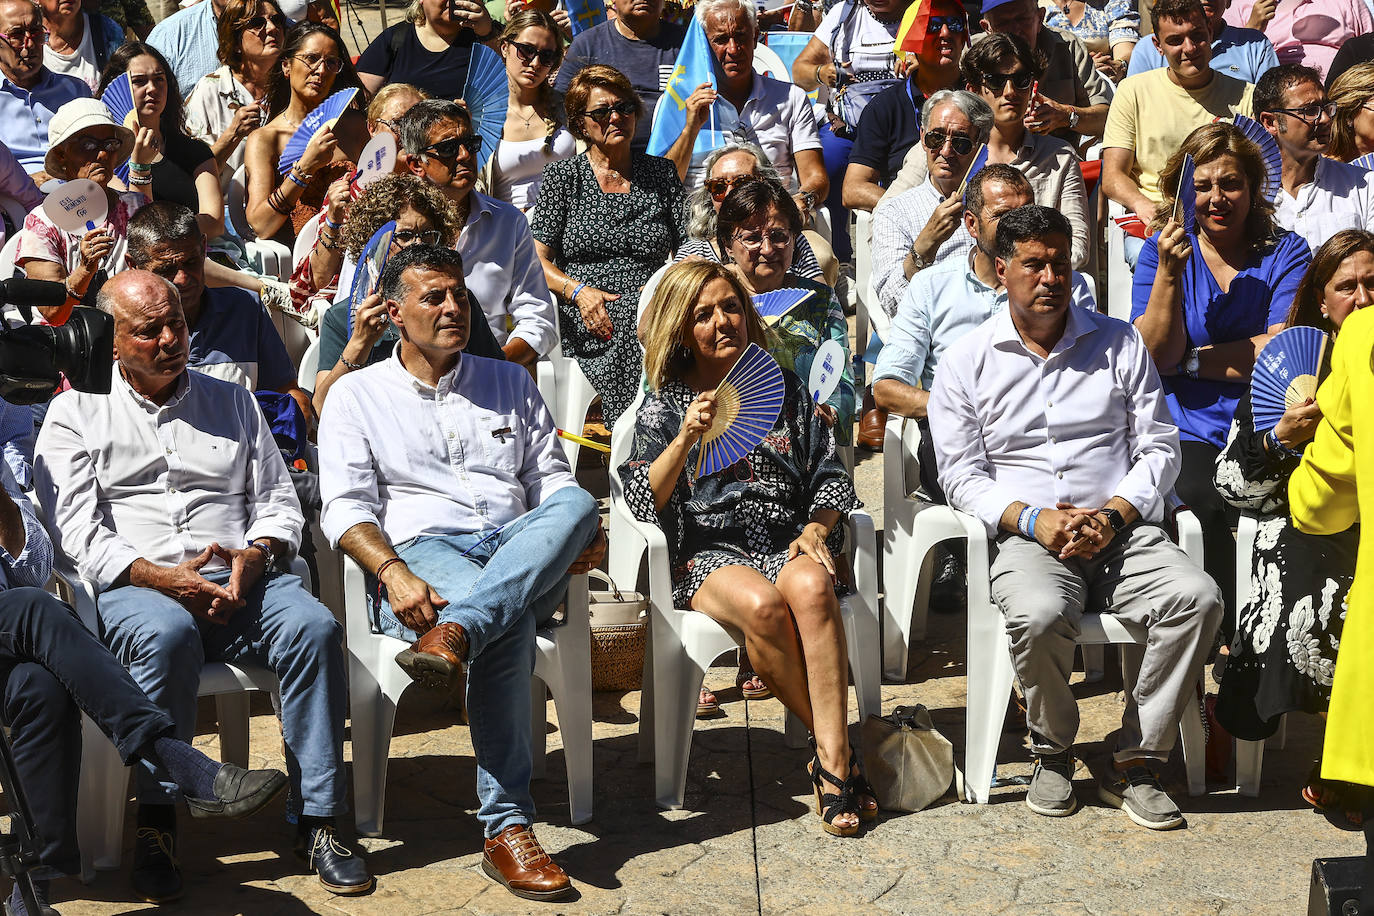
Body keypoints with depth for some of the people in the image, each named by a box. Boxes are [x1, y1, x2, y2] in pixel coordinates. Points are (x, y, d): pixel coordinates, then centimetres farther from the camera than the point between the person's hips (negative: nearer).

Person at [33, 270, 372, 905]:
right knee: (168, 635, -39)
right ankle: (157, 822, -26)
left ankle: (317, 821, -25)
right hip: (133, 589, -3)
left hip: (241, 581, 3)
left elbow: (279, 502, 18)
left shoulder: (231, 402, 22)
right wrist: (160, 578, -14)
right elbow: (74, 532, 0)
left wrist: (253, 556, -5)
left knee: (314, 627, -28)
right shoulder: (77, 412, 11)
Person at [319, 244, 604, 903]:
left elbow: (552, 478, 20)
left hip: (524, 555, 4)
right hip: (422, 550, -3)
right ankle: (505, 828, -39)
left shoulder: (511, 384, 24)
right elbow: (346, 507, 1)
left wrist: (582, 533, -5)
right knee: (508, 623, -39)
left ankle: (456, 631, -49)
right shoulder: (358, 394, 13)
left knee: (576, 504, -33)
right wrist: (393, 573, -20)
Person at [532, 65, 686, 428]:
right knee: (634, 325, -36)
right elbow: (539, 261, 5)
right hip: (589, 324, -2)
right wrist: (579, 291, -13)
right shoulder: (561, 176, 11)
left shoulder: (661, 172, 17)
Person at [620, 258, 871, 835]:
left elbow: (831, 475, 17)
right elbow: (643, 501, -3)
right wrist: (687, 437, -18)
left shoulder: (784, 391, 19)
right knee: (761, 604, -37)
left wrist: (815, 530, -4)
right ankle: (832, 747, -21)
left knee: (810, 587, -36)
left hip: (788, 543, 2)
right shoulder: (663, 406, 10)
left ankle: (832, 760, -37)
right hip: (707, 552, -2)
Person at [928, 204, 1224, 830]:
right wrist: (1032, 520, -14)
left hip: (1124, 532, 2)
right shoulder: (967, 362, 9)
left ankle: (1135, 762, -16)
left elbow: (1159, 448, 9)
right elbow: (962, 476, 3)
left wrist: (1114, 515, -9)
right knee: (1039, 615, -36)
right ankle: (1053, 752, -7)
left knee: (1197, 597, -28)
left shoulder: (1119, 344, 13)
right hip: (1026, 537, -2)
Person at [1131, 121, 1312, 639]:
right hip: (1189, 428, 0)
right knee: (1199, 500, -30)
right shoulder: (1164, 250, 10)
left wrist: (1191, 359, -3)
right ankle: (1237, 640, -14)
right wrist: (1168, 275, -12)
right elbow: (1155, 356, 0)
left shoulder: (1286, 253, 8)